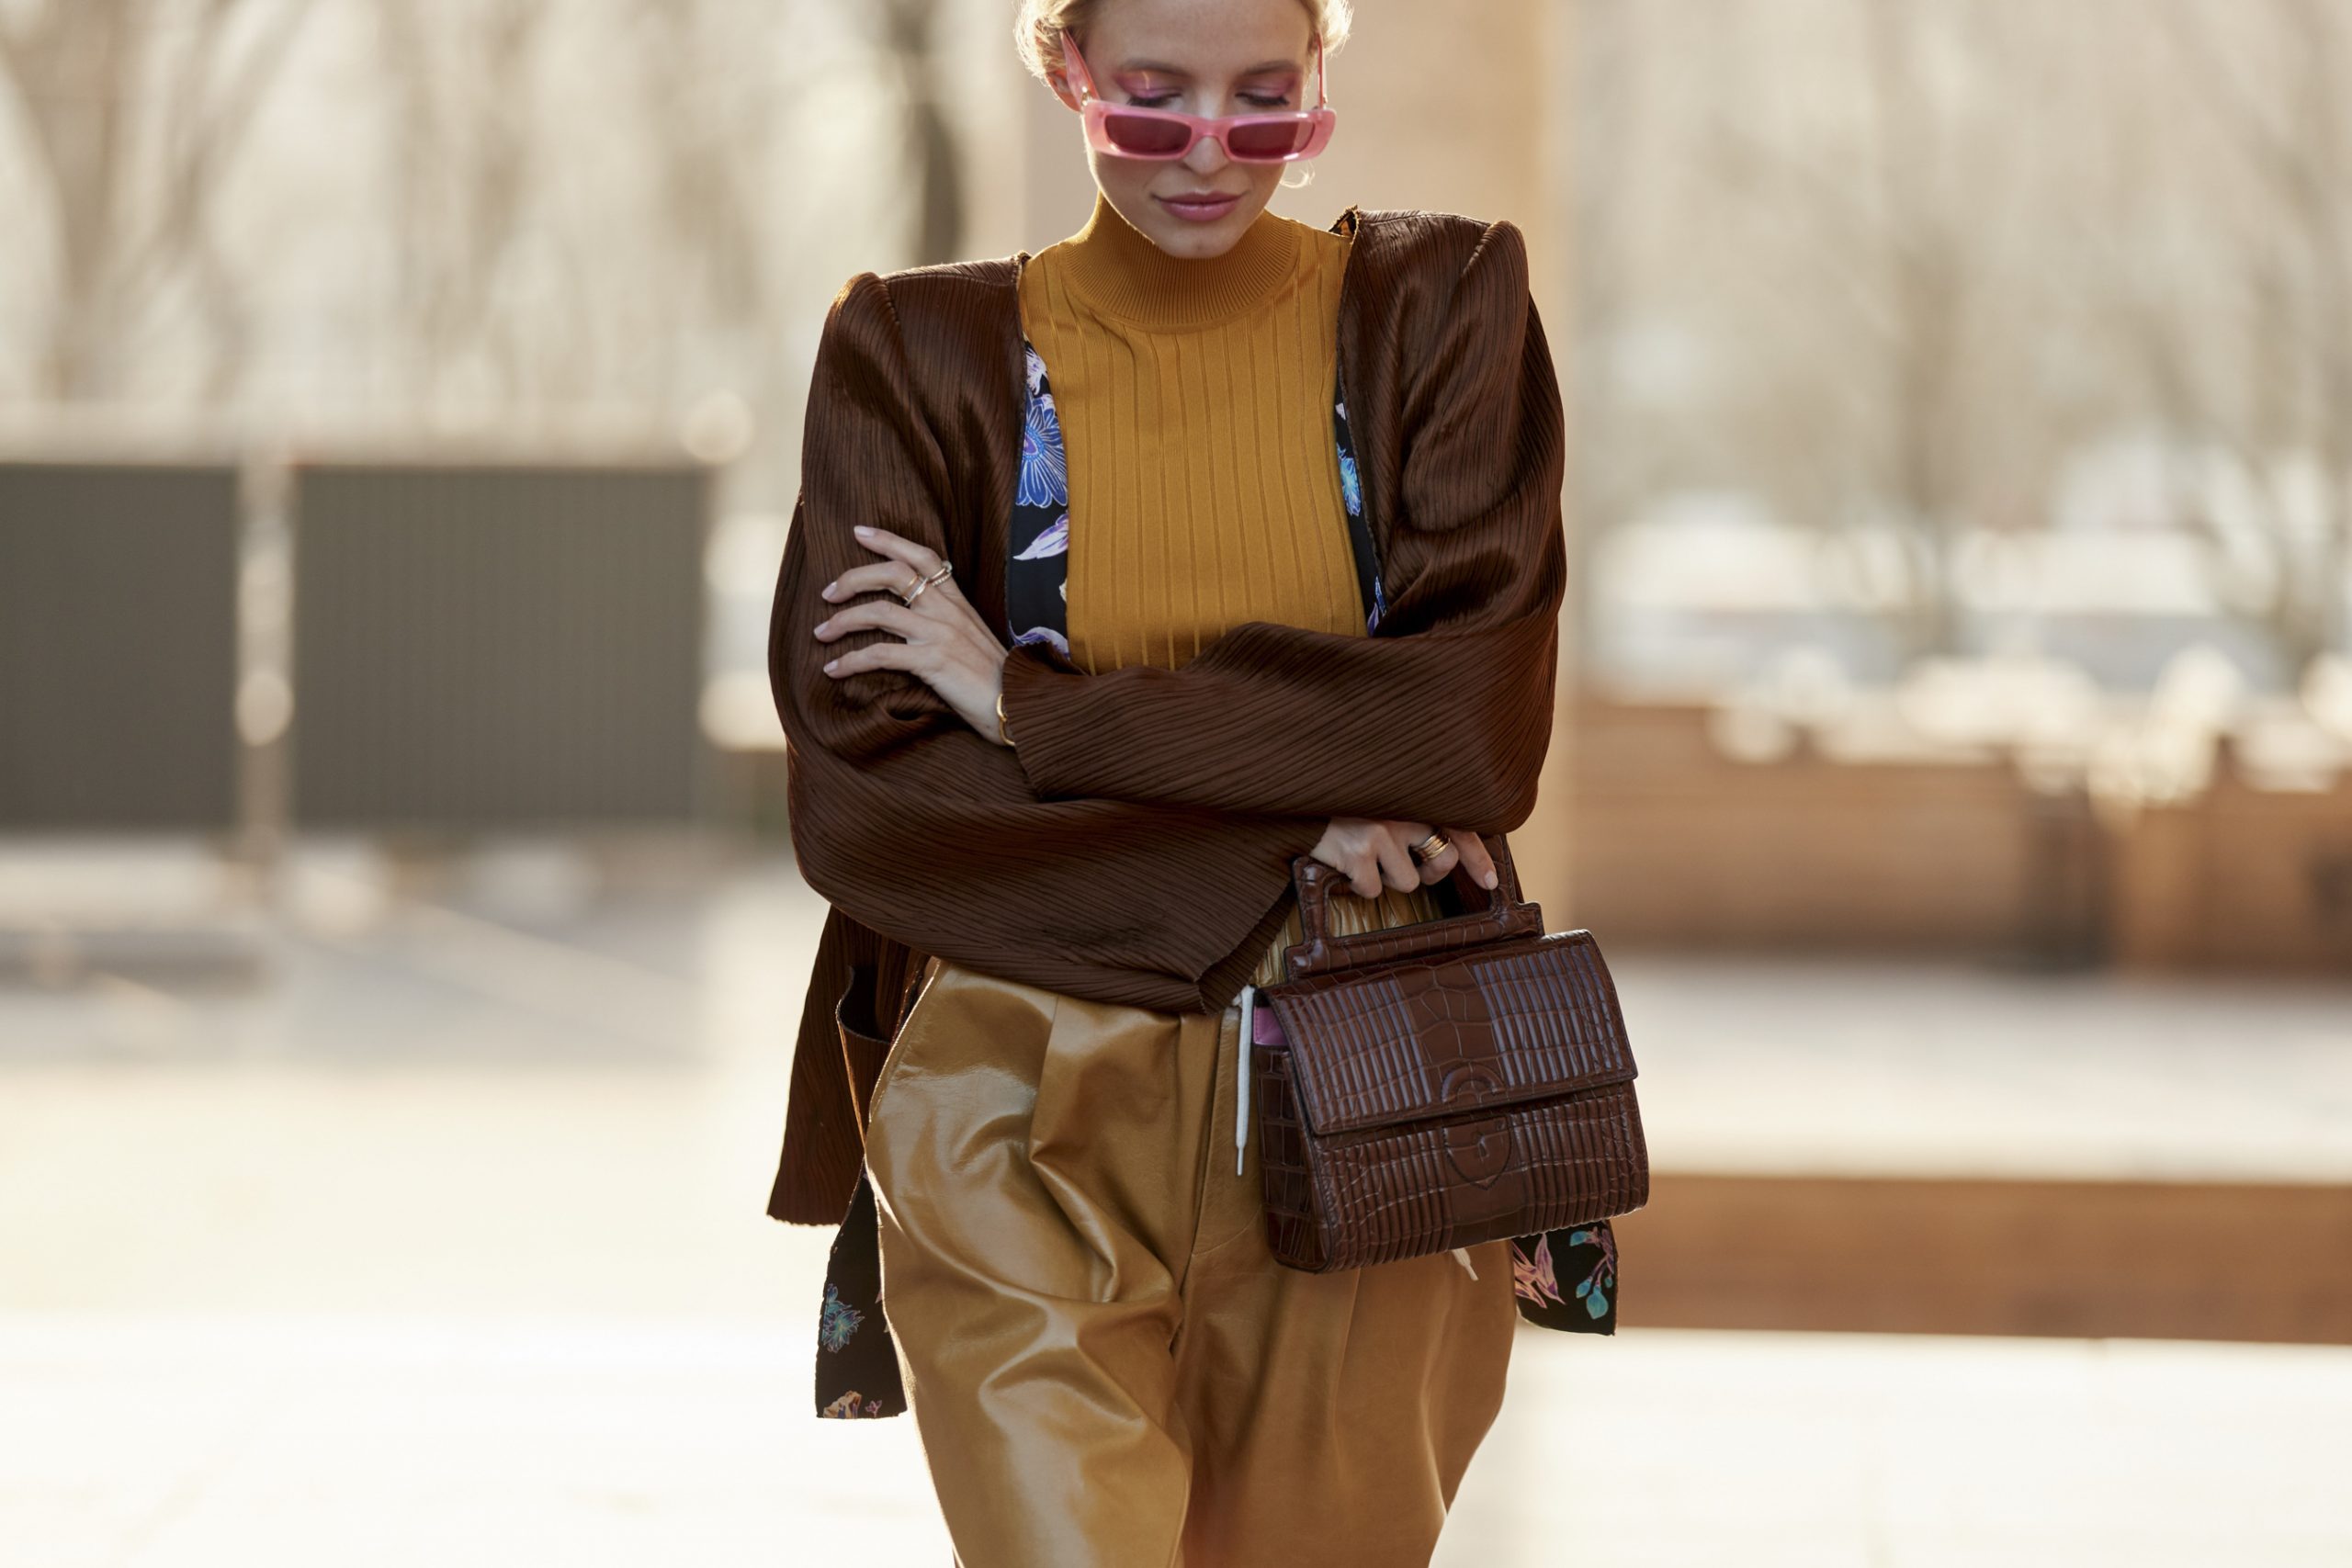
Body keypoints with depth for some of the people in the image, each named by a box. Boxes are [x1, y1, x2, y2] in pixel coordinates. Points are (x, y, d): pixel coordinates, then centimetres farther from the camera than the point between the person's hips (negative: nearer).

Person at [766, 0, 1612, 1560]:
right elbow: (859, 790, -5)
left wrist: (1034, 705, -11)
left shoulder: (1441, 312, 3)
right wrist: (1275, 839, -12)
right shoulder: (921, 355, 2)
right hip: (1031, 1132, -1)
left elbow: (1481, 720, -9)